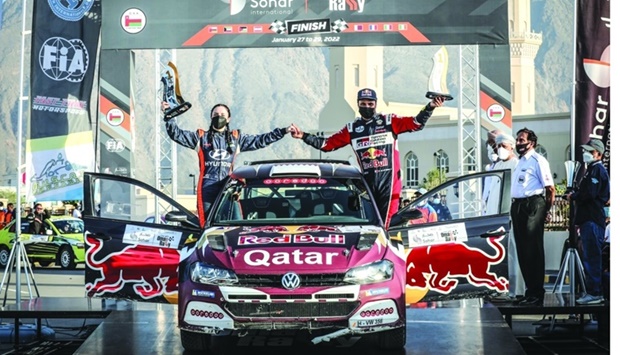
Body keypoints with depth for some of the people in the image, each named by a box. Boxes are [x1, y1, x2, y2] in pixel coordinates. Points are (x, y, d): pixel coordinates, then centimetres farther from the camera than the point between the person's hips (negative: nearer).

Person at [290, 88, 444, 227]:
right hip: (367, 181, 3)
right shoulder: (351, 129, 13)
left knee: (387, 223, -7)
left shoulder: (389, 121, 6)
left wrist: (430, 107, -16)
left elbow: (416, 123, -1)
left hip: (389, 180, -3)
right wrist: (304, 136, 7)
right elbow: (327, 144, 14)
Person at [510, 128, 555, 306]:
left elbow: (551, 189, -9)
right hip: (517, 206, 9)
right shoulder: (519, 162, 19)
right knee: (522, 250, 10)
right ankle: (529, 290, 17)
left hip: (533, 205, -9)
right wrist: (515, 208, 15)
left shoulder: (538, 161, -6)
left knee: (533, 250, -8)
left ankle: (537, 293, -7)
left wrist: (546, 211, -7)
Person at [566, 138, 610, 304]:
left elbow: (589, 194, -19)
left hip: (593, 220, -10)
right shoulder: (591, 169, 22)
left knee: (592, 257, -11)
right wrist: (575, 195, 5)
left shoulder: (598, 170, -9)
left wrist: (573, 196, -4)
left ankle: (594, 293, -12)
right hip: (588, 219, 10)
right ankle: (592, 291, 15)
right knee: (590, 257, 11)